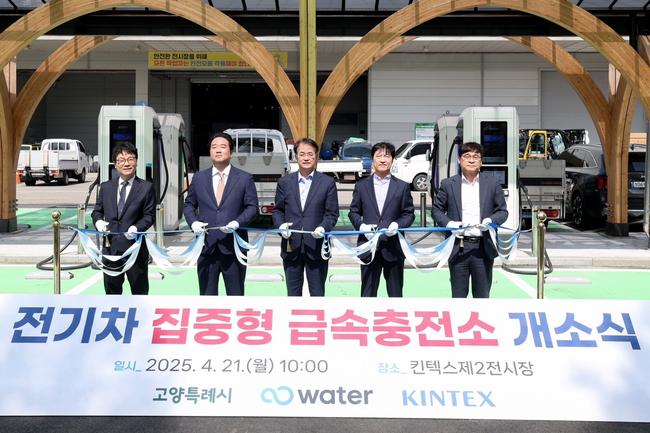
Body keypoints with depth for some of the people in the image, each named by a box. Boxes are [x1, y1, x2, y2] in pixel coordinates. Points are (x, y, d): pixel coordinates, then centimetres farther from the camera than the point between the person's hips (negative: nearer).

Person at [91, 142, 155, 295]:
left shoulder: (146, 187, -1)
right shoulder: (106, 187, 10)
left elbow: (149, 215, -3)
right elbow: (97, 211, 15)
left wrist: (137, 228, -21)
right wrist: (98, 221, -7)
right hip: (110, 248, 3)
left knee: (140, 291, 7)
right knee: (112, 292, 13)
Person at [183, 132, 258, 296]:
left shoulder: (244, 178, 4)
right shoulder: (199, 178, 11)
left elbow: (252, 207, 1)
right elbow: (189, 204, 15)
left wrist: (237, 222, -15)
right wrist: (193, 222, -4)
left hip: (233, 246, -2)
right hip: (206, 245, 2)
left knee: (236, 295, 4)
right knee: (207, 294, 7)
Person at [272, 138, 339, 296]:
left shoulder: (327, 182, 2)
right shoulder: (285, 182, 8)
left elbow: (332, 213, 2)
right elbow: (278, 210, 11)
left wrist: (323, 227, -17)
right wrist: (280, 224, -9)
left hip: (316, 246, -2)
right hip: (291, 246, 2)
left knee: (317, 292, 4)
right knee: (293, 291, 10)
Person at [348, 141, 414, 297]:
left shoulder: (402, 186, 6)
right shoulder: (362, 185, 7)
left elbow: (409, 214, 5)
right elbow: (353, 212, 9)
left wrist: (397, 224, -14)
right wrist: (361, 226, -10)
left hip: (393, 248, 0)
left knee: (395, 293, 8)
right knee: (368, 292, 4)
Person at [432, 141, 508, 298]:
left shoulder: (492, 183, 5)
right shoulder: (448, 184, 4)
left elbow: (502, 211, 8)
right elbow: (437, 209, 9)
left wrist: (491, 220, -12)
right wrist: (448, 223, -9)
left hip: (483, 247, 1)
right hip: (458, 248, 0)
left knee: (482, 294, 9)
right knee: (458, 294, 7)